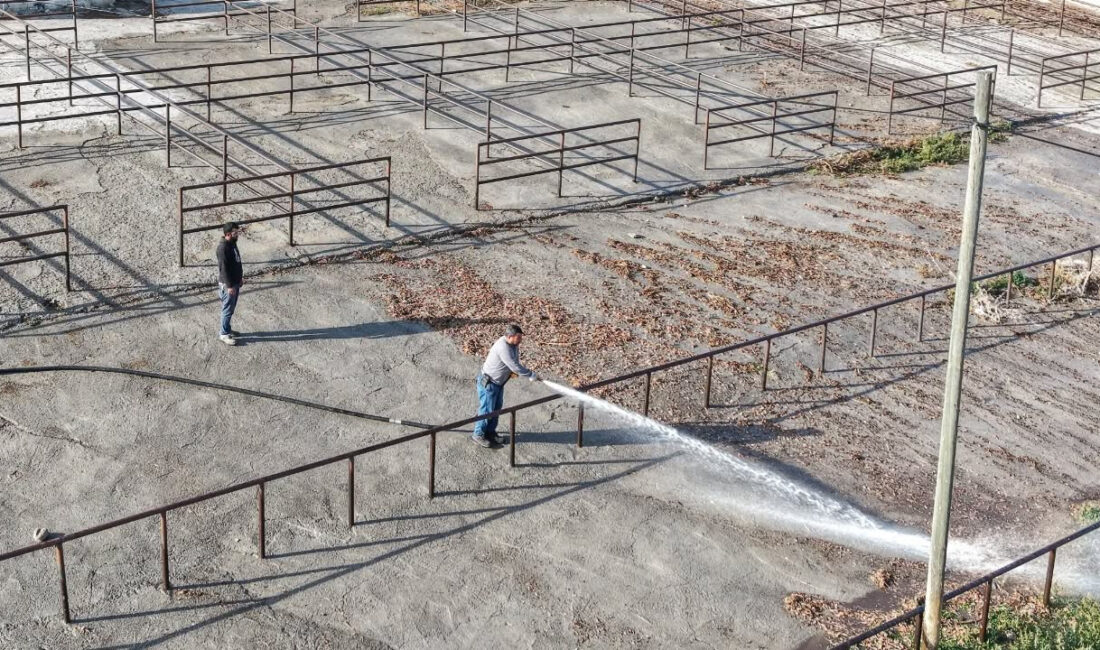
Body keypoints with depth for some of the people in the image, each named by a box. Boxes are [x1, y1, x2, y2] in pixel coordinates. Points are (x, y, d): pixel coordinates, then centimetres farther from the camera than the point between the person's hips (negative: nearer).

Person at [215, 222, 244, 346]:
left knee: (231, 308, 19)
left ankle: (227, 329, 33)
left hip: (235, 282, 9)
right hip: (228, 284, -9)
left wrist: (240, 277, 20)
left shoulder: (232, 243, 5)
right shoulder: (223, 247, -25)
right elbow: (223, 268, -24)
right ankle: (223, 334, 12)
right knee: (228, 309, 1)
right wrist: (229, 286, -23)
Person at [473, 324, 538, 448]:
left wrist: (514, 372, -7)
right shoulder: (503, 347, -32)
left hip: (499, 382, 9)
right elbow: (515, 367, -33)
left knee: (497, 408, 18)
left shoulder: (513, 345, -3)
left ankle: (490, 432, 32)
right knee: (487, 409, 1)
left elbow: (515, 362, 13)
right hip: (488, 383, -9)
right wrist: (531, 375, -25)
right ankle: (478, 435, 15)